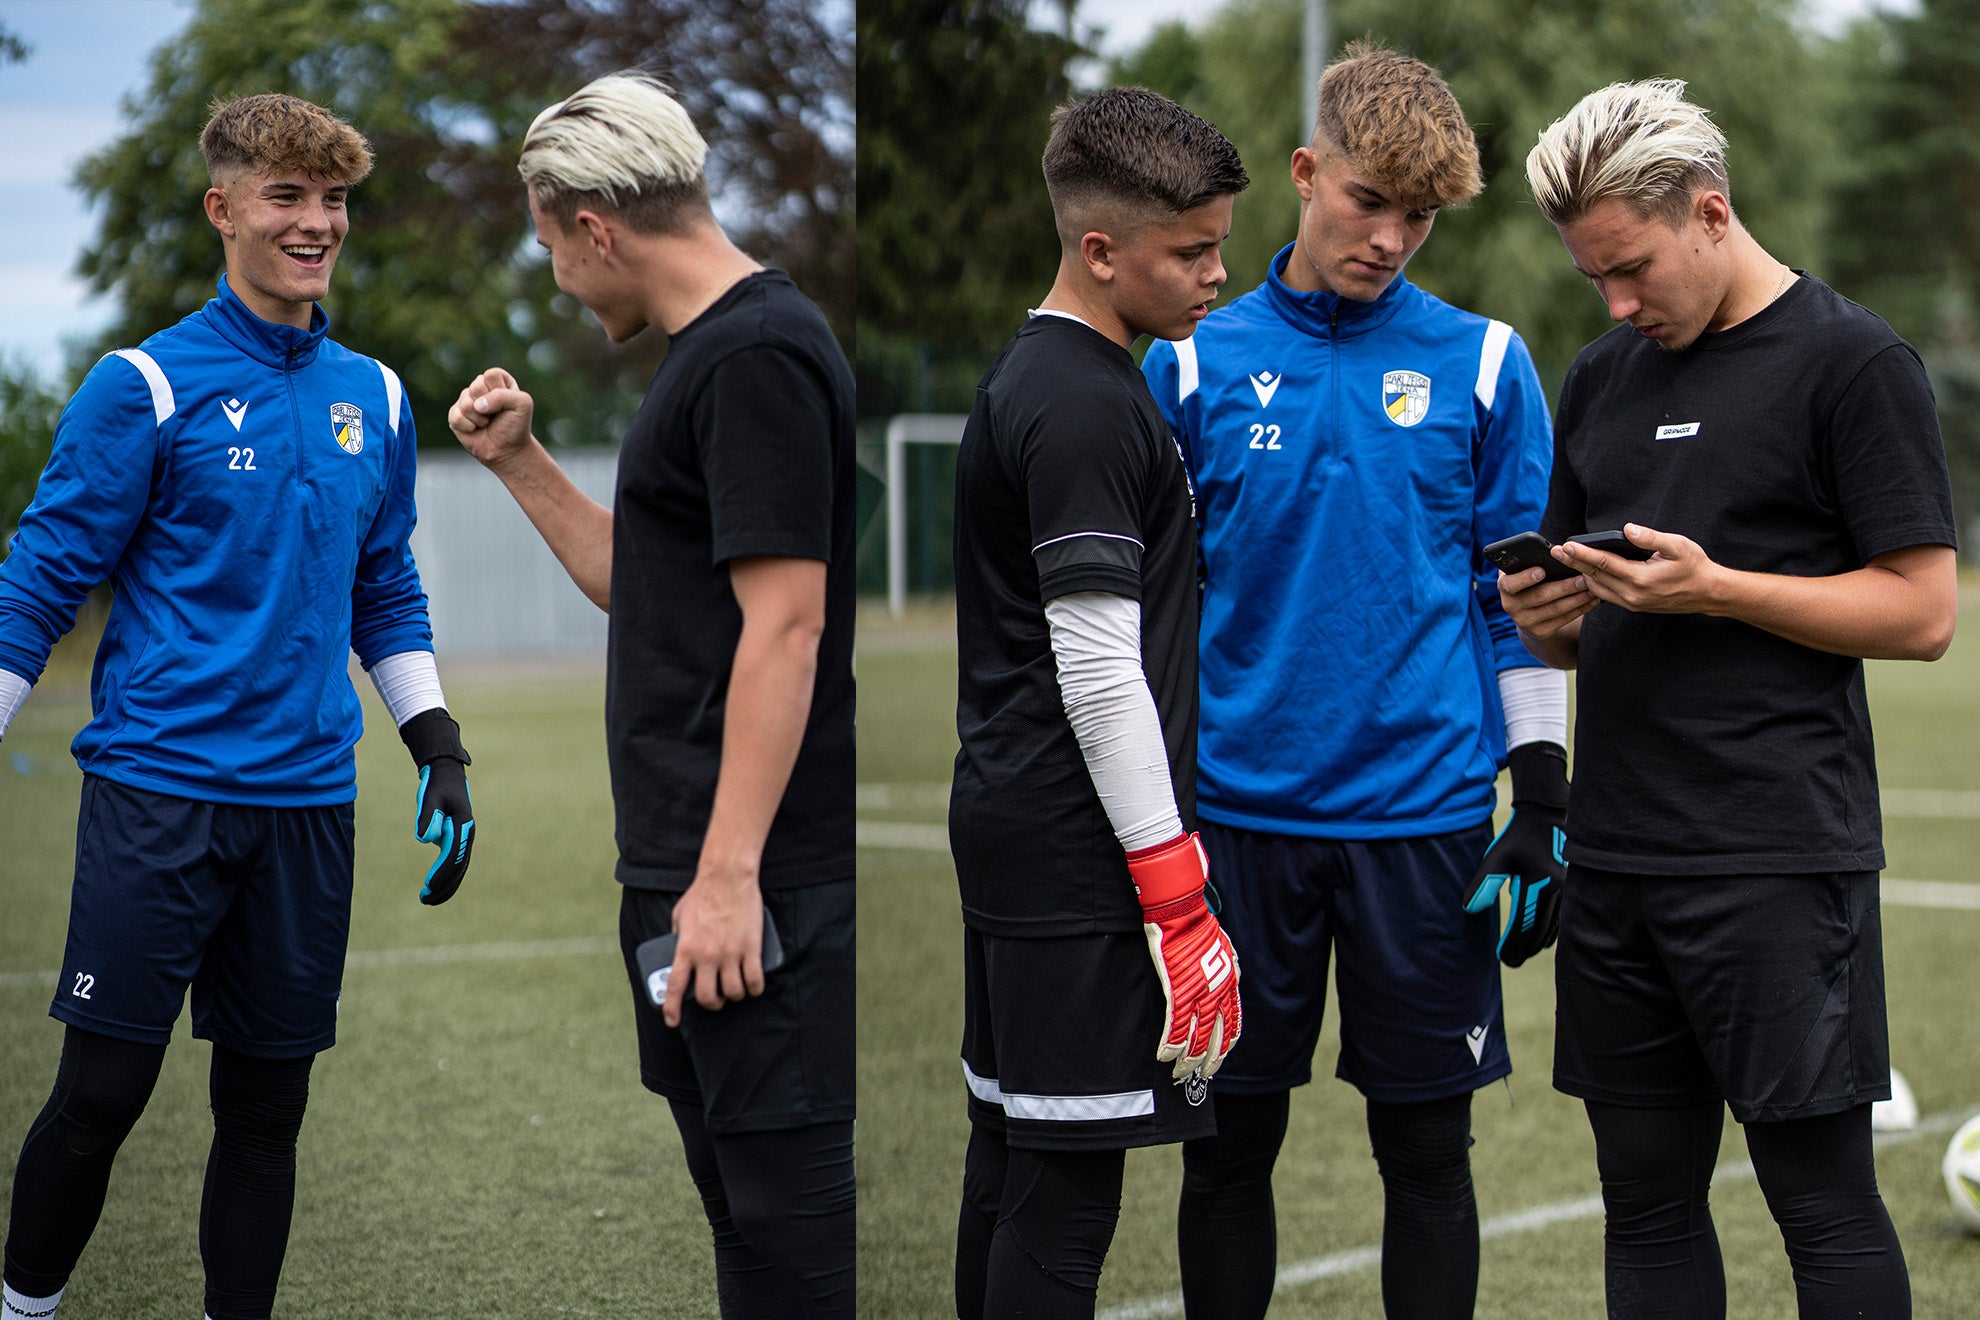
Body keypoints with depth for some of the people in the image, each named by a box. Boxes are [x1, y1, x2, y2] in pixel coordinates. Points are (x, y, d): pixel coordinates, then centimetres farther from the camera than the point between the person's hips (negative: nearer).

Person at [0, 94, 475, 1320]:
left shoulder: (374, 399, 10)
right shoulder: (147, 387, -5)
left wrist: (442, 755, 13)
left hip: (309, 803, 4)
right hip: (159, 792, -4)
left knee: (267, 1107, 8)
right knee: (102, 1092, -2)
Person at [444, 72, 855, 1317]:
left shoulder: (758, 358, -15)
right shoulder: (710, 352, 17)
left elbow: (785, 622, -21)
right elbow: (641, 584, 25)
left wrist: (730, 873, -23)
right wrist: (519, 460, 15)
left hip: (757, 880, -10)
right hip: (683, 860, 10)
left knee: (783, 1177, -6)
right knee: (736, 1176, 15)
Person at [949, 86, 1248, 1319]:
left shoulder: (1028, 377, 15)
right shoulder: (1088, 407, -16)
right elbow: (1097, 665, -20)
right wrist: (1177, 898, -19)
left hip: (1007, 824, 10)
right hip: (1080, 848, -10)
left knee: (1013, 1149, 15)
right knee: (1068, 1179, -7)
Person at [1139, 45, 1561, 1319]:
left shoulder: (1483, 364, 2)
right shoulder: (1195, 362, 3)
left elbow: (1524, 593, 4)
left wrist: (1545, 805, -1)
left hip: (1426, 817, 0)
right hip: (1237, 815, 1)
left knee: (1427, 1145, 6)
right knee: (1228, 1141, 8)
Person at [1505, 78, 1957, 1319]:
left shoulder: (1855, 363, -4)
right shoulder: (1606, 377, 16)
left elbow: (1922, 611, -8)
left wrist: (1711, 587, -16)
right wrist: (1546, 617, -1)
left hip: (1780, 863, -6)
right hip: (1617, 857, 6)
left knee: (1825, 1202, -2)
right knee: (1648, 1199, 10)